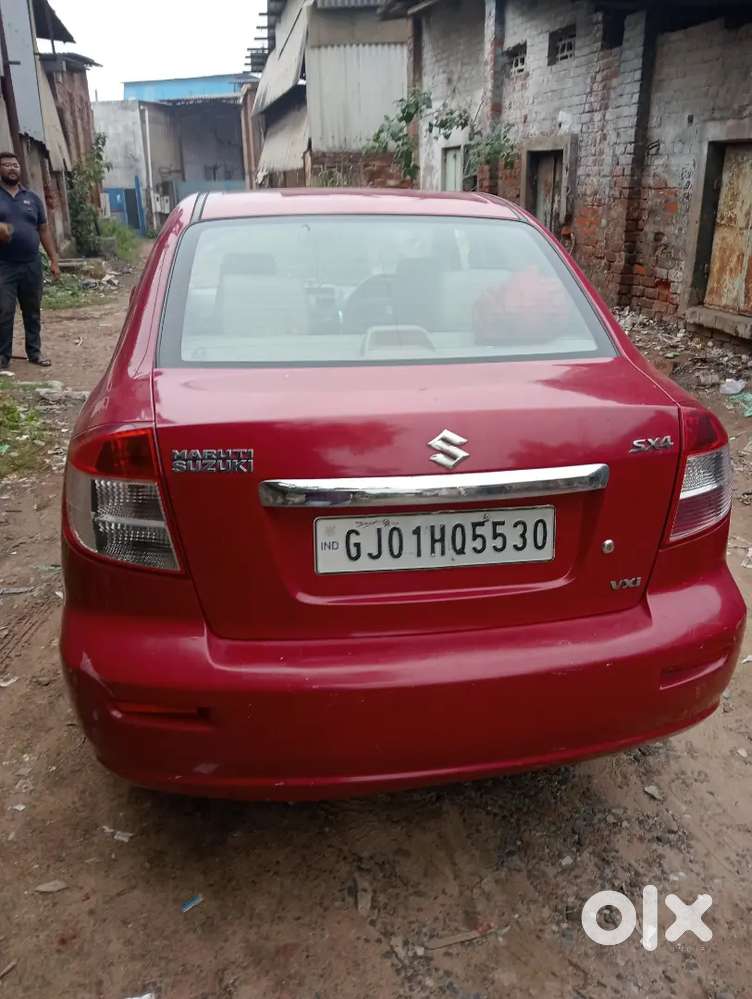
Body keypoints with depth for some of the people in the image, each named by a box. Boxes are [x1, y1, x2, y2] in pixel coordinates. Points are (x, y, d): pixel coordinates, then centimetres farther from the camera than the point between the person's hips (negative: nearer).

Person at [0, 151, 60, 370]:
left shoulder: (32, 198, 13)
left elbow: (44, 230, 14)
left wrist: (54, 260, 9)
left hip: (31, 264, 3)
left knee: (33, 312, 10)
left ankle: (34, 352, 20)